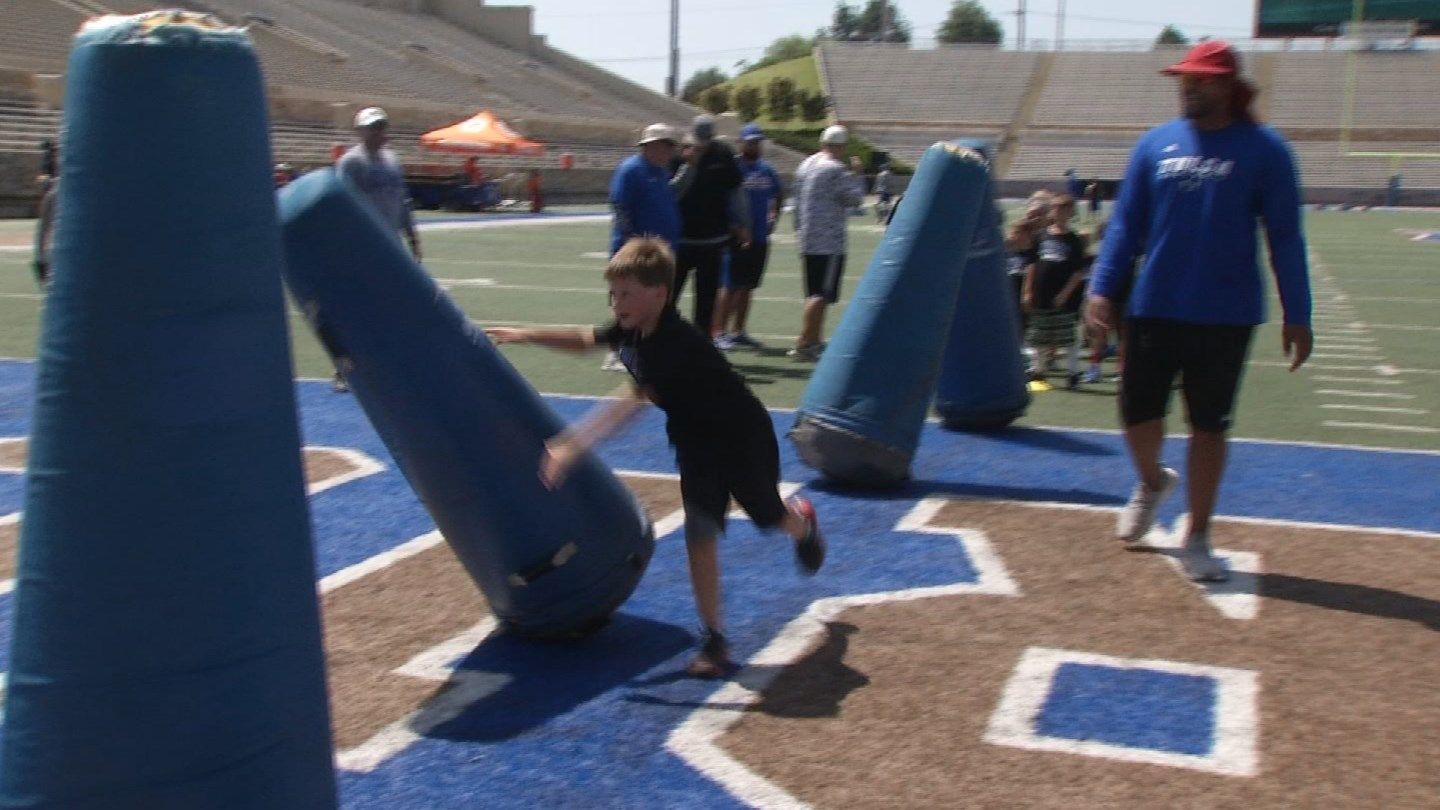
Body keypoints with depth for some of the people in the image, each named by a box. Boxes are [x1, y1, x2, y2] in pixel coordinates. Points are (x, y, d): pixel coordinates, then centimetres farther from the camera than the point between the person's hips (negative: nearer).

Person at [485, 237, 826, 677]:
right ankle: (713, 640, -1)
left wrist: (572, 445, -50)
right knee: (699, 533, -6)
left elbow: (629, 401, -45)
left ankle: (804, 523, 56)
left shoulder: (675, 343, -36)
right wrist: (523, 335, -1)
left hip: (744, 439, -6)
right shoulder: (633, 330, -10)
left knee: (769, 515, 18)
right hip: (697, 443, 6)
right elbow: (586, 339, 9)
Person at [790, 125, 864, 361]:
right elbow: (854, 198, -9)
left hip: (808, 241, 9)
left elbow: (797, 200, 18)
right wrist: (855, 176, 6)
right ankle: (804, 344, -10)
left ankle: (813, 341, 20)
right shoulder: (836, 169, -12)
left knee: (815, 293, 15)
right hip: (829, 242, -9)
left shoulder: (805, 165, 14)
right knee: (822, 294, -6)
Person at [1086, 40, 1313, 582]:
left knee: (1208, 425, 3)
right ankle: (1152, 482, 40)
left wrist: (1297, 315, -5)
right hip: (1152, 309, 3)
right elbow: (1126, 224, 7)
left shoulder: (1263, 150, -2)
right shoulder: (1155, 145, 5)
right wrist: (1102, 287, -4)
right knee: (1137, 409, 7)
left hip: (1225, 316, -2)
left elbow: (1284, 237, -2)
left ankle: (1197, 540, 16)